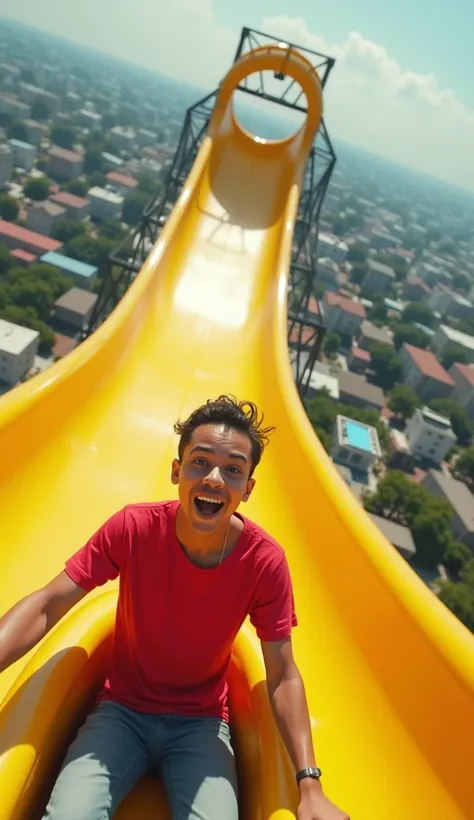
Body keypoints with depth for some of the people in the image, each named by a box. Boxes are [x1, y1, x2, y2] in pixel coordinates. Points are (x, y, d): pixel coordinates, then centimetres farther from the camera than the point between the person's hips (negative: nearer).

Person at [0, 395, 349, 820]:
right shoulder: (133, 527, -18)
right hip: (122, 711, 0)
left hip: (201, 723, 1)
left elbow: (283, 675, -12)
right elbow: (48, 604, -16)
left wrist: (310, 786, -20)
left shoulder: (265, 560, -18)